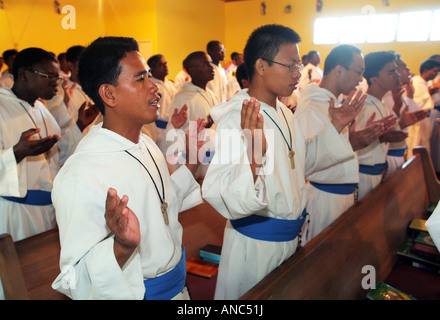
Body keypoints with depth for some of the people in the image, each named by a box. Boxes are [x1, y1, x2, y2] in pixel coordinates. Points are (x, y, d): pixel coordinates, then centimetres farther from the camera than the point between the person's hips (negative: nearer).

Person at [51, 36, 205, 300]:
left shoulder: (147, 144, 0)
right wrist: (122, 248, -43)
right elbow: (78, 279, -27)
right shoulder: (80, 175, -28)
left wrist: (191, 165, 4)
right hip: (132, 291, -7)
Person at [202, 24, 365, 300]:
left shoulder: (284, 113, 5)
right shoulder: (236, 118, -25)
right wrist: (253, 157, -52)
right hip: (255, 245, -8)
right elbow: (222, 198, -35)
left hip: (290, 238, 9)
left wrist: (336, 127, 9)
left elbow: (304, 161, 18)